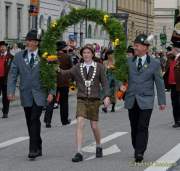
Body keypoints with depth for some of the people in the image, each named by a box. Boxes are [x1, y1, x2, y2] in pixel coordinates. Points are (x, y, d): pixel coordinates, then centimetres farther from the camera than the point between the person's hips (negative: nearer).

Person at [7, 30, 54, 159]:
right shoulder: (19, 56, 6)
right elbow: (12, 75, 5)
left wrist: (51, 92, -8)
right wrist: (11, 91, -6)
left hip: (39, 94, -3)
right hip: (26, 94, 3)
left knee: (35, 120, -15)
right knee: (30, 122, 8)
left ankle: (34, 149, -13)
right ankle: (38, 148, 20)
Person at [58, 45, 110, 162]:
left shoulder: (99, 67, 2)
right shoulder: (78, 67, 5)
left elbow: (104, 82, -2)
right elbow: (67, 73, -11)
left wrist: (107, 96, -15)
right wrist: (58, 70, -31)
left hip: (94, 100, 0)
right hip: (81, 100, 1)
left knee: (94, 126, 6)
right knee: (80, 124, -14)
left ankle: (99, 147, 33)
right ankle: (79, 153, -15)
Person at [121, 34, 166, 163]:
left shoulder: (154, 64, 1)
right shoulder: (129, 61, 8)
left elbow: (159, 83, 4)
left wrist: (162, 101, 4)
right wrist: (121, 85, -9)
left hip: (146, 101, -3)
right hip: (131, 101, 3)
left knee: (143, 127, -9)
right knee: (134, 127, 9)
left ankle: (140, 153, -8)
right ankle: (136, 149, 22)